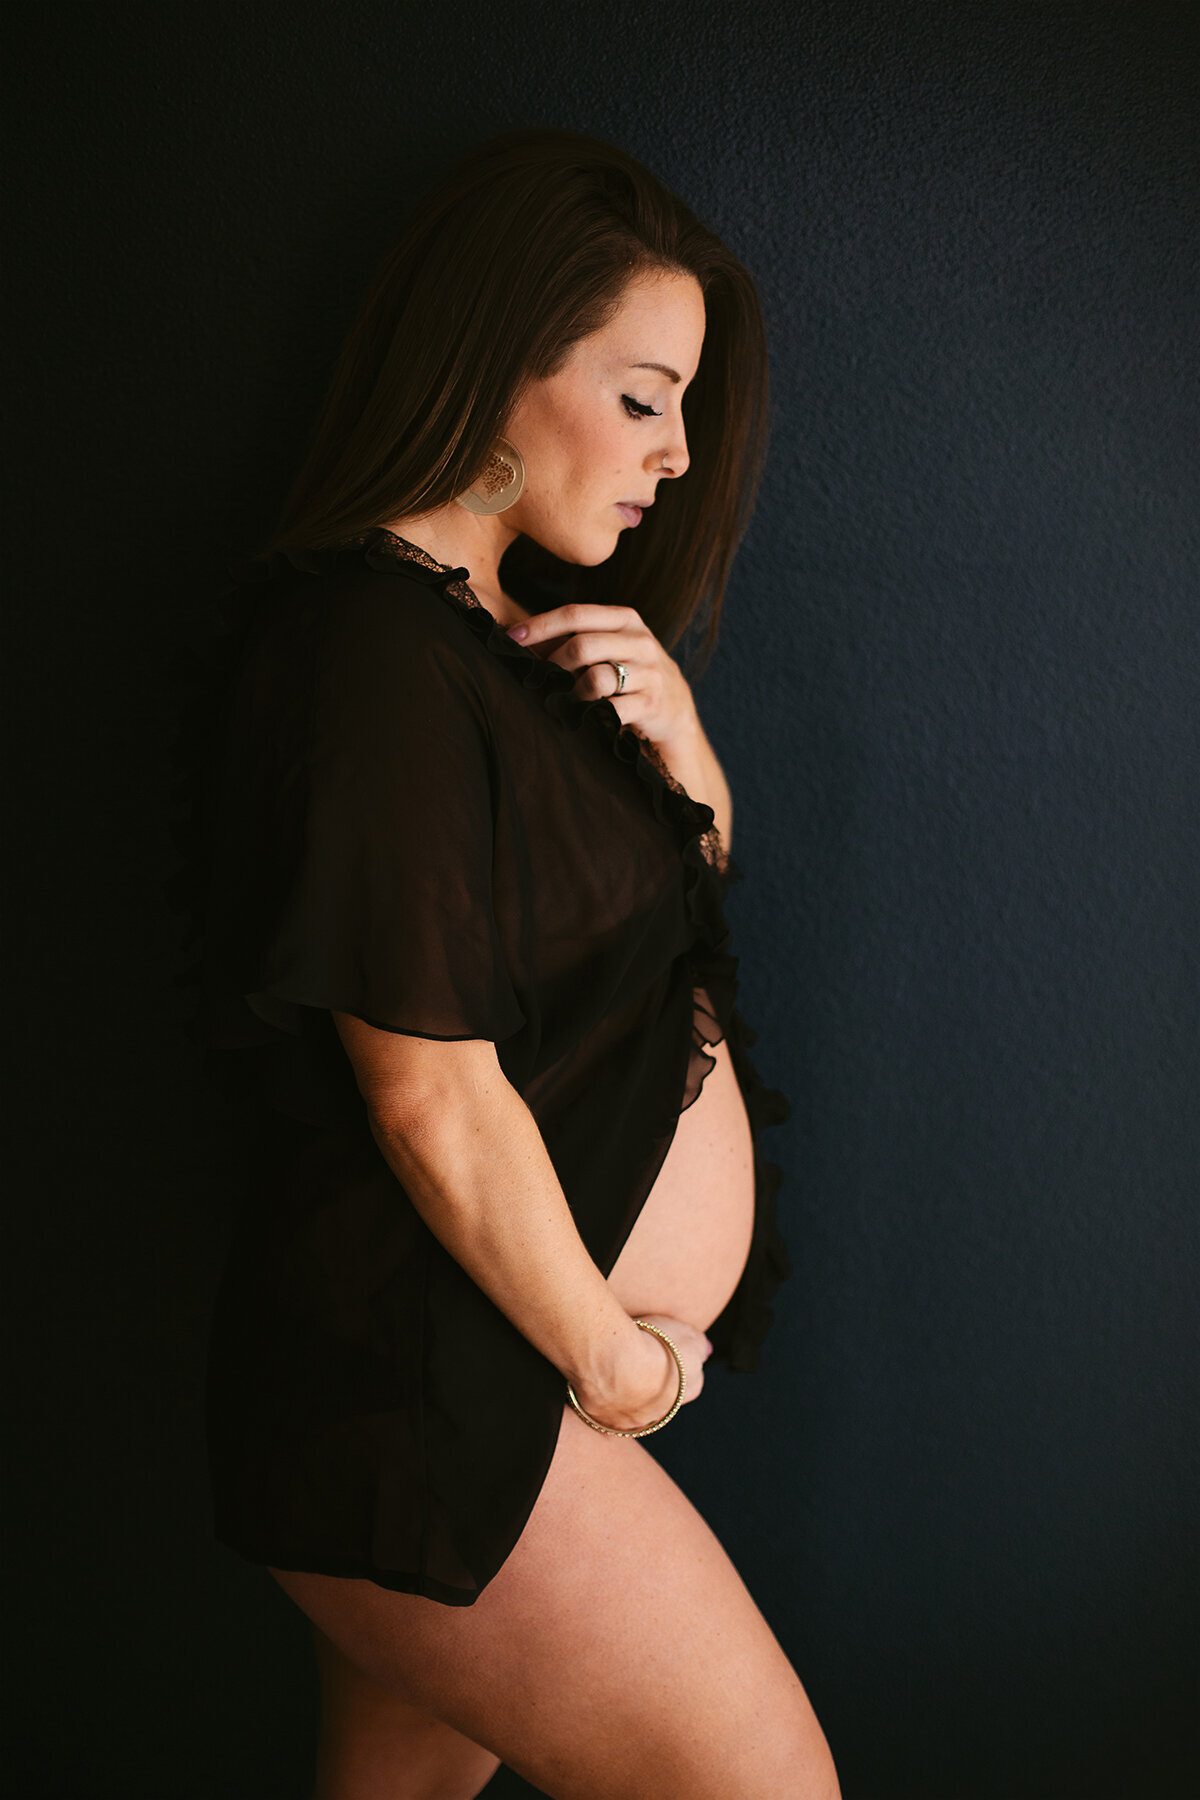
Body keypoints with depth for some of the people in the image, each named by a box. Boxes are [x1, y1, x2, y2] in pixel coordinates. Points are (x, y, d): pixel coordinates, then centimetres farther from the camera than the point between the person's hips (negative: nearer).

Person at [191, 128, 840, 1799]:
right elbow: (440, 1105, -24)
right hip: (435, 1392, -9)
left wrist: (676, 735, -5)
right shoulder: (381, 649, -22)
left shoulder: (520, 616, 9)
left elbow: (690, 888, 17)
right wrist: (614, 1358, -10)